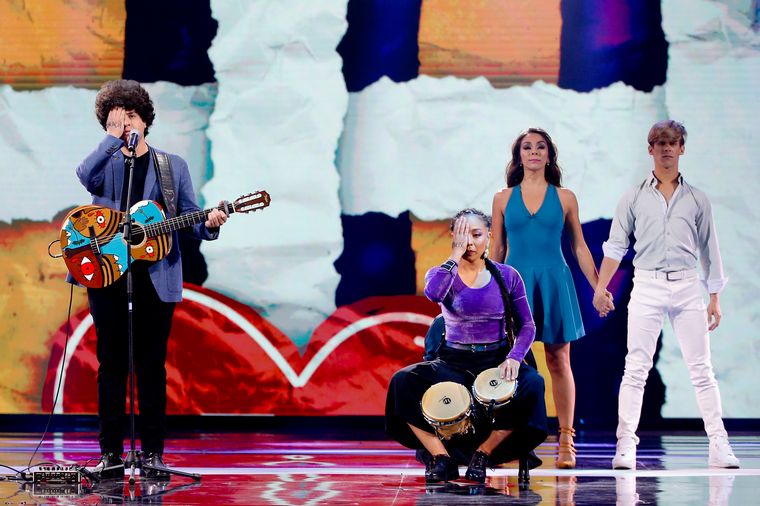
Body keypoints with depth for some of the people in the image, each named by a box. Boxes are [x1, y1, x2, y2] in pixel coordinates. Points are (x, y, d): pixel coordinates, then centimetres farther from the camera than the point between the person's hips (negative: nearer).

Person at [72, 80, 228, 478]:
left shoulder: (173, 166, 13)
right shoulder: (104, 164, 11)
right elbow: (85, 176, -15)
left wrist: (209, 224, -15)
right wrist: (114, 137, -12)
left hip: (156, 278, 0)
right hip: (107, 276, 0)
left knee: (152, 366, 0)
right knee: (111, 365, 1)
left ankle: (153, 453, 4)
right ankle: (111, 454, 4)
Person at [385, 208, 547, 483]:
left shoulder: (507, 277, 3)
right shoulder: (442, 274, 2)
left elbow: (526, 326, 1)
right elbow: (433, 293, -24)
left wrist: (514, 358, -18)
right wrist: (456, 254, -17)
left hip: (496, 361, 0)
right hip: (454, 362, 0)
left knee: (532, 384, -33)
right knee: (403, 381, -27)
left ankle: (483, 453, -14)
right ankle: (441, 458, -15)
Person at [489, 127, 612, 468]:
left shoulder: (564, 198, 6)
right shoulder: (503, 199, 8)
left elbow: (579, 247, 9)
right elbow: (496, 251, 11)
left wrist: (599, 288, 4)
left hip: (554, 283, 0)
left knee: (559, 362, 1)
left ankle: (566, 442, 3)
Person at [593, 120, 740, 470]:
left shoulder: (697, 200, 12)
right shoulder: (635, 198, 9)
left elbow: (709, 250, 14)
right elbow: (615, 245, 7)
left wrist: (715, 297, 10)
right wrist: (601, 287, -4)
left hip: (687, 286, 1)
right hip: (647, 285, -1)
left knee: (701, 368, -1)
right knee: (636, 368, -5)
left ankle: (719, 445, 1)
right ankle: (625, 445, -4)